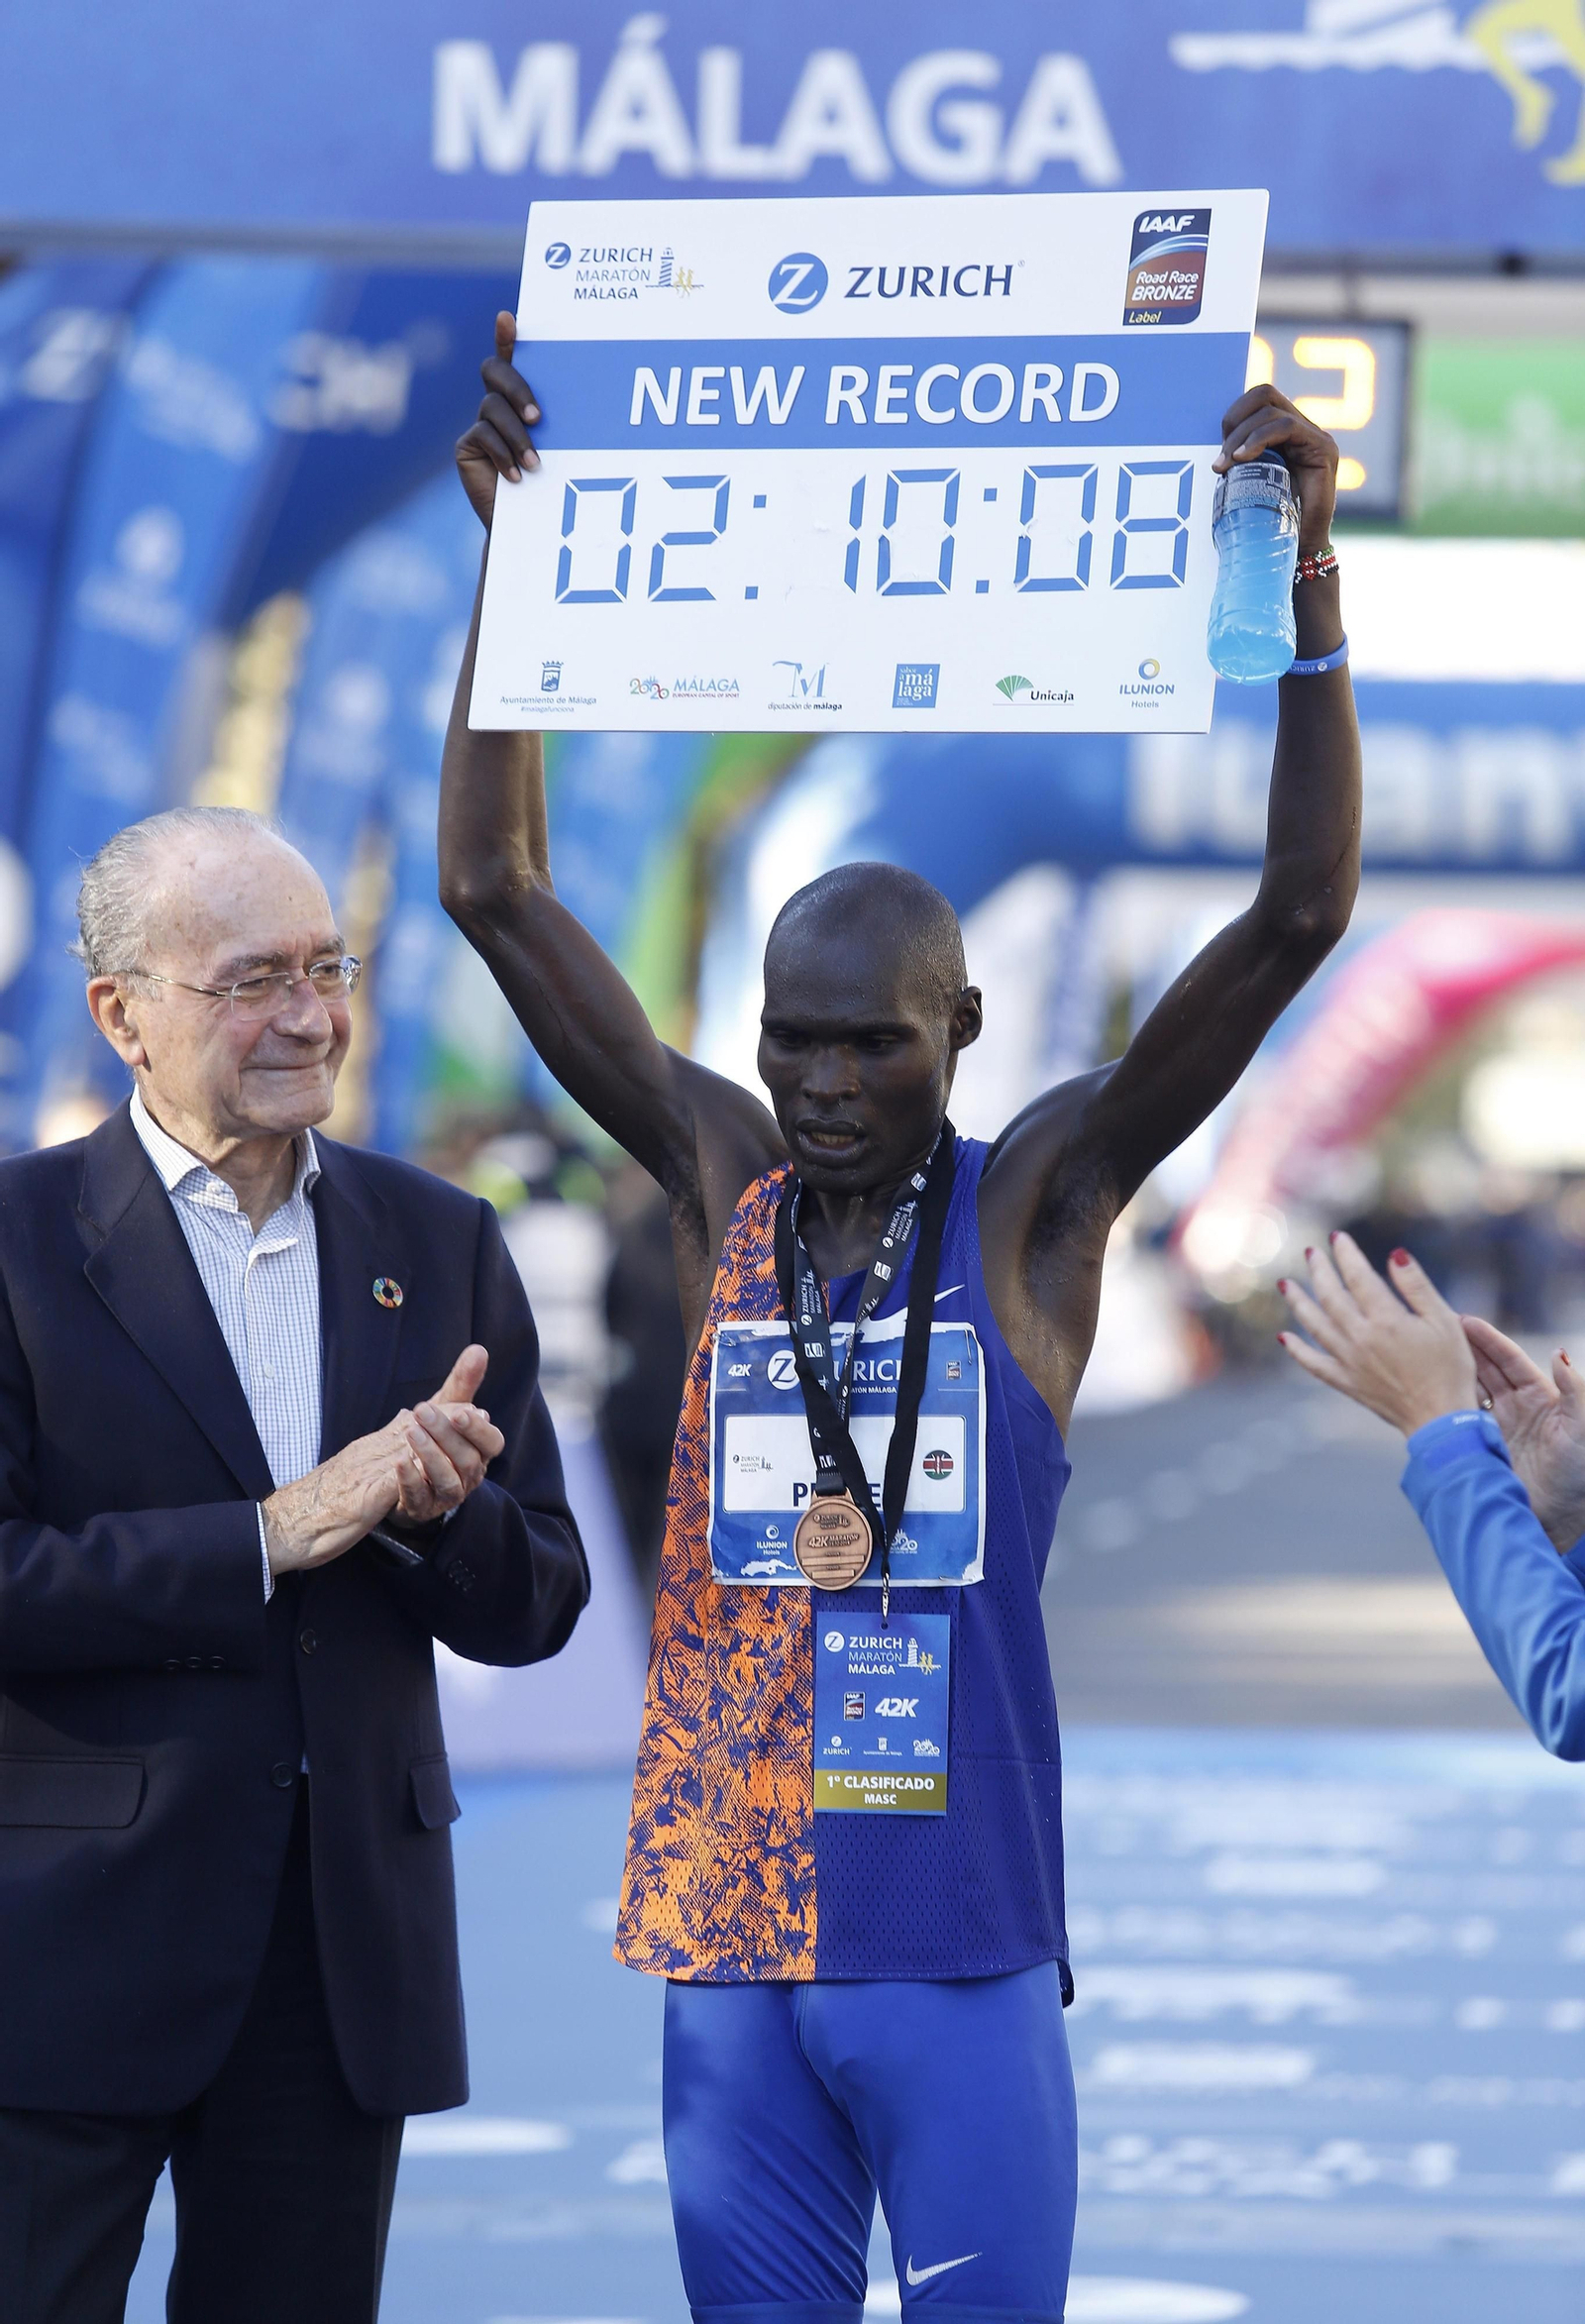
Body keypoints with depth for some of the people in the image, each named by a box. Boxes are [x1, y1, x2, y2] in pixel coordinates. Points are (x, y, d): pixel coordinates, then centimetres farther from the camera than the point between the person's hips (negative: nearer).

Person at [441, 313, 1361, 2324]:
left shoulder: (1036, 1207, 0)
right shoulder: (723, 1186, 7)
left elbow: (1297, 914, -7)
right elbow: (497, 893, 5)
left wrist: (1305, 577, -15)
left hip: (963, 1948, -3)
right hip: (728, 1934, 3)